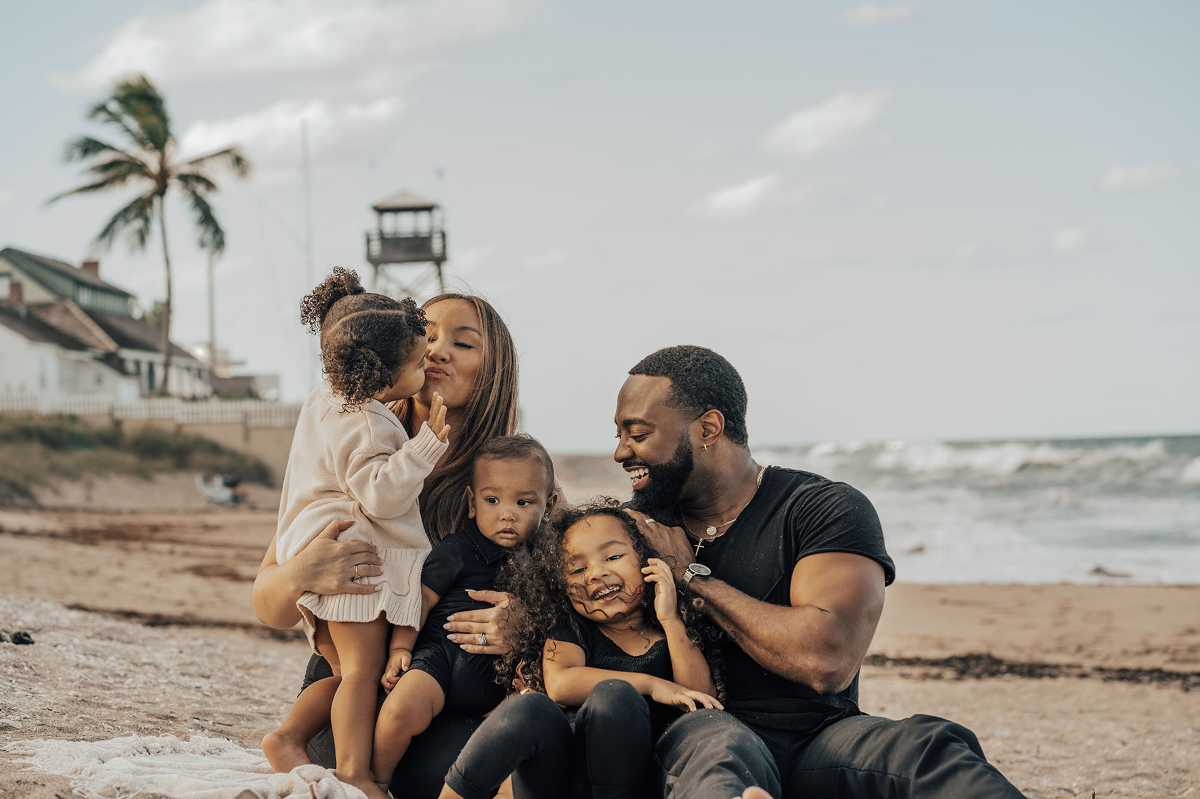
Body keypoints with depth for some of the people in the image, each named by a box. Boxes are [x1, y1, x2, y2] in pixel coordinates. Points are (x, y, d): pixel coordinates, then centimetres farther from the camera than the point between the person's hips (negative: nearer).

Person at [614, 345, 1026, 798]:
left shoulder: (829, 510, 2)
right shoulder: (636, 527, 14)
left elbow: (826, 661, -15)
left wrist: (694, 578, -6)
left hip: (819, 739, 0)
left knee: (932, 748, -31)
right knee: (717, 744, -37)